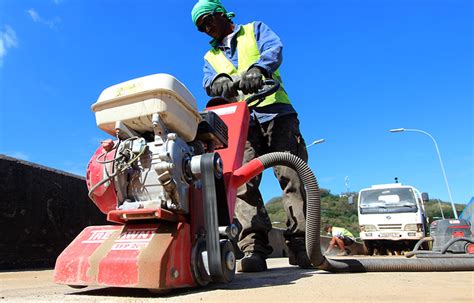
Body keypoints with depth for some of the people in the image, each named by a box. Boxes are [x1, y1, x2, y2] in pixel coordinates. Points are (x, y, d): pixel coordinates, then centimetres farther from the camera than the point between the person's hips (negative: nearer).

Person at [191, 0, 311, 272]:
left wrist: (257, 68, -27)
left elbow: (275, 48, -3)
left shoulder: (255, 30, 20)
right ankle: (254, 247, -14)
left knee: (292, 176, -10)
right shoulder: (210, 57, 27)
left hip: (277, 113, -2)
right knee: (242, 180, -14)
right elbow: (209, 82, 4)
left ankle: (301, 246, -6)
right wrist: (219, 80, -23)